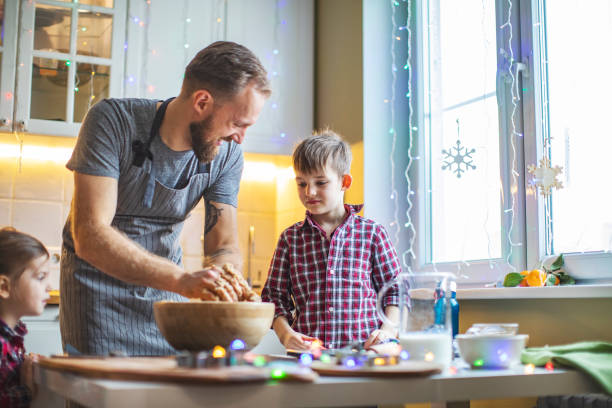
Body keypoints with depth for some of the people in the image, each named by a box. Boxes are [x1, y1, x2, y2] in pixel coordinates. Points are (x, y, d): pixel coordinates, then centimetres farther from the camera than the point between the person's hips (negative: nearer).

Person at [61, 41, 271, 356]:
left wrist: (218, 278, -35)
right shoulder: (112, 121, -23)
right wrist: (180, 279, -44)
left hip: (166, 288, 4)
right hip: (99, 287, -3)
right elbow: (89, 235, -32)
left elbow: (223, 247, -9)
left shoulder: (227, 154, -9)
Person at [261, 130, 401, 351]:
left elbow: (395, 289, 13)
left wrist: (388, 329, -3)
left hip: (363, 349, 0)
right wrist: (285, 333, -4)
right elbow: (274, 294, 13)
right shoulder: (290, 238, 12)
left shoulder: (372, 233, 9)